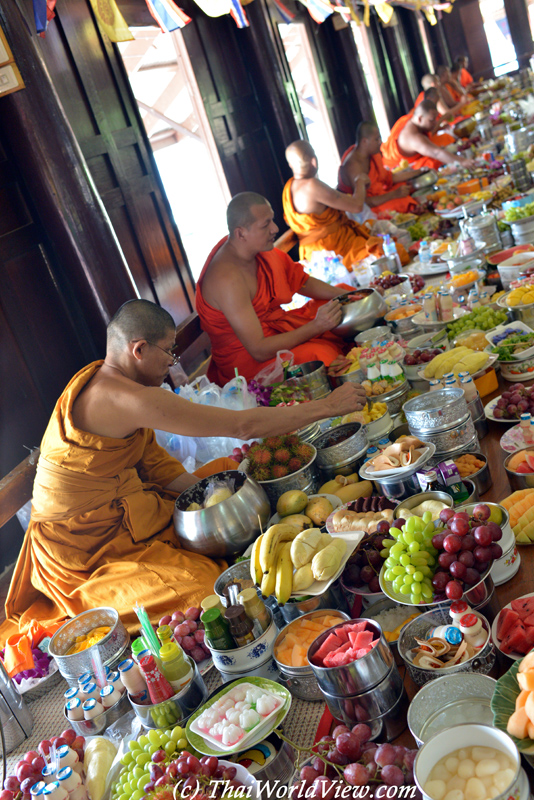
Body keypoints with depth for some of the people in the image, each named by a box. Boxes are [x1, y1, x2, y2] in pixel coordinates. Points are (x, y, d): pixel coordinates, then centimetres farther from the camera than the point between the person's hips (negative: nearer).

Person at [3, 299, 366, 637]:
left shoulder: (102, 377, 2)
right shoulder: (122, 399, -29)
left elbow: (151, 458, 7)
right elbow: (243, 425, -28)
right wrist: (327, 406, -18)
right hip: (91, 551, -10)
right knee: (206, 591, -22)